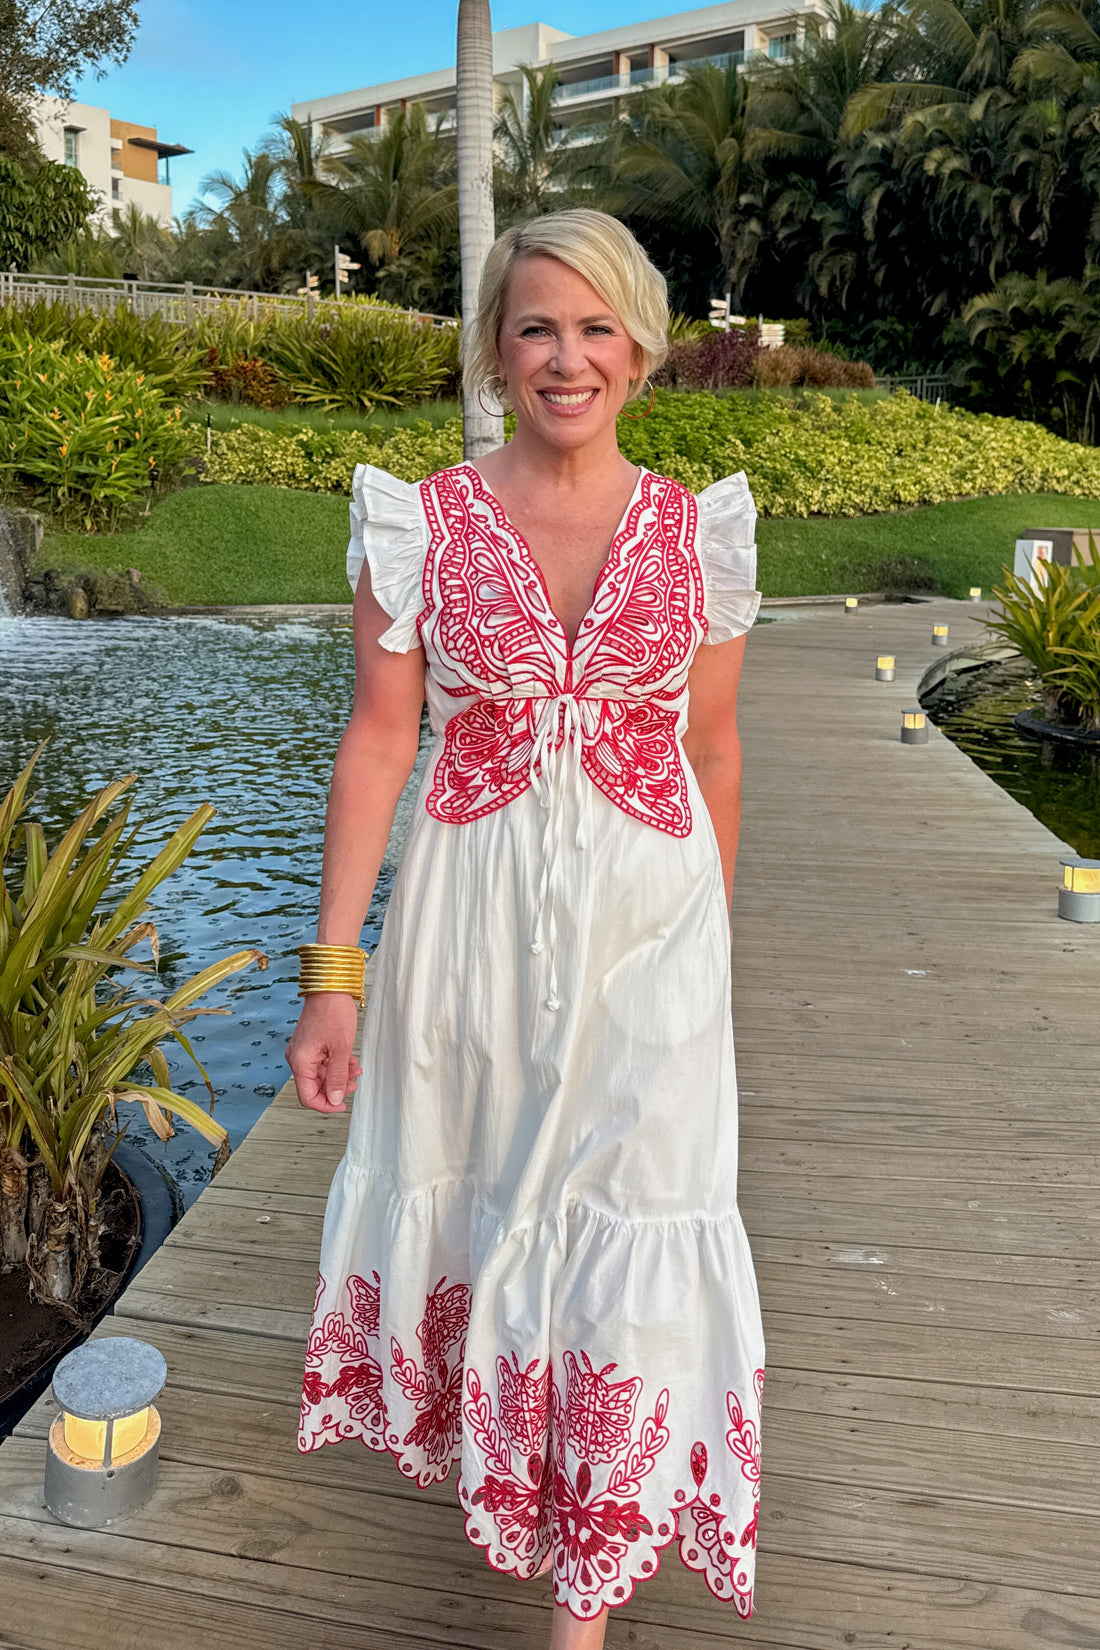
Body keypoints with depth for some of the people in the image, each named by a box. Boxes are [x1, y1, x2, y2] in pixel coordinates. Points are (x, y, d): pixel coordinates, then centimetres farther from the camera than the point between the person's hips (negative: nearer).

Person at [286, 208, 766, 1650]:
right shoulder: (422, 523, -4)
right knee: (482, 1191, 18)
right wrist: (333, 967, -9)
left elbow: (711, 755, 6)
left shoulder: (699, 531, -1)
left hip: (647, 924, 0)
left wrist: (708, 955, 12)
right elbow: (379, 738, -5)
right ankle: (492, 1444, 51)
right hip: (472, 915, 0)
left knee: (631, 1224, 5)